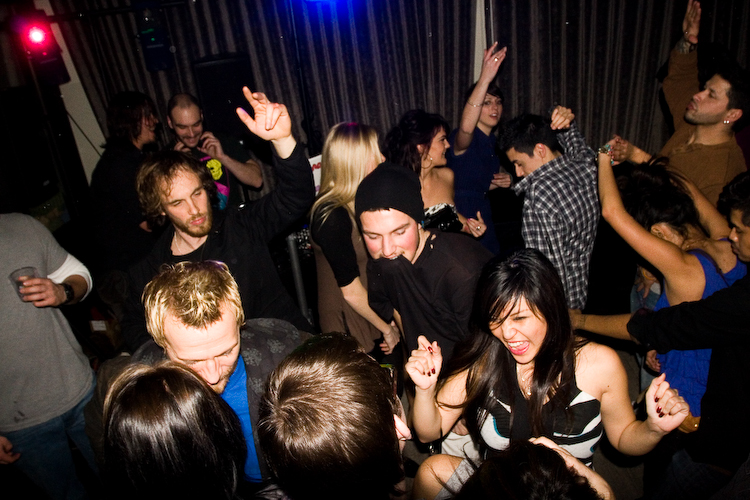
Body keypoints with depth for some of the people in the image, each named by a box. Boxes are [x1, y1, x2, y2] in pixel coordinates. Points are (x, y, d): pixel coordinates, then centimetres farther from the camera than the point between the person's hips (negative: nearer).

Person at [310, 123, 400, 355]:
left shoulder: (356, 204, 4)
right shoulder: (332, 216, -23)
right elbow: (351, 290, -20)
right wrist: (388, 329, -8)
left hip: (370, 316, 8)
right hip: (351, 328, -8)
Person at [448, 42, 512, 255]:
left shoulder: (491, 141, 8)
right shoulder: (465, 139, -18)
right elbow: (465, 127, -45)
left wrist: (502, 180, 0)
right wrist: (484, 79, -54)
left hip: (483, 214, 9)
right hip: (460, 219, -8)